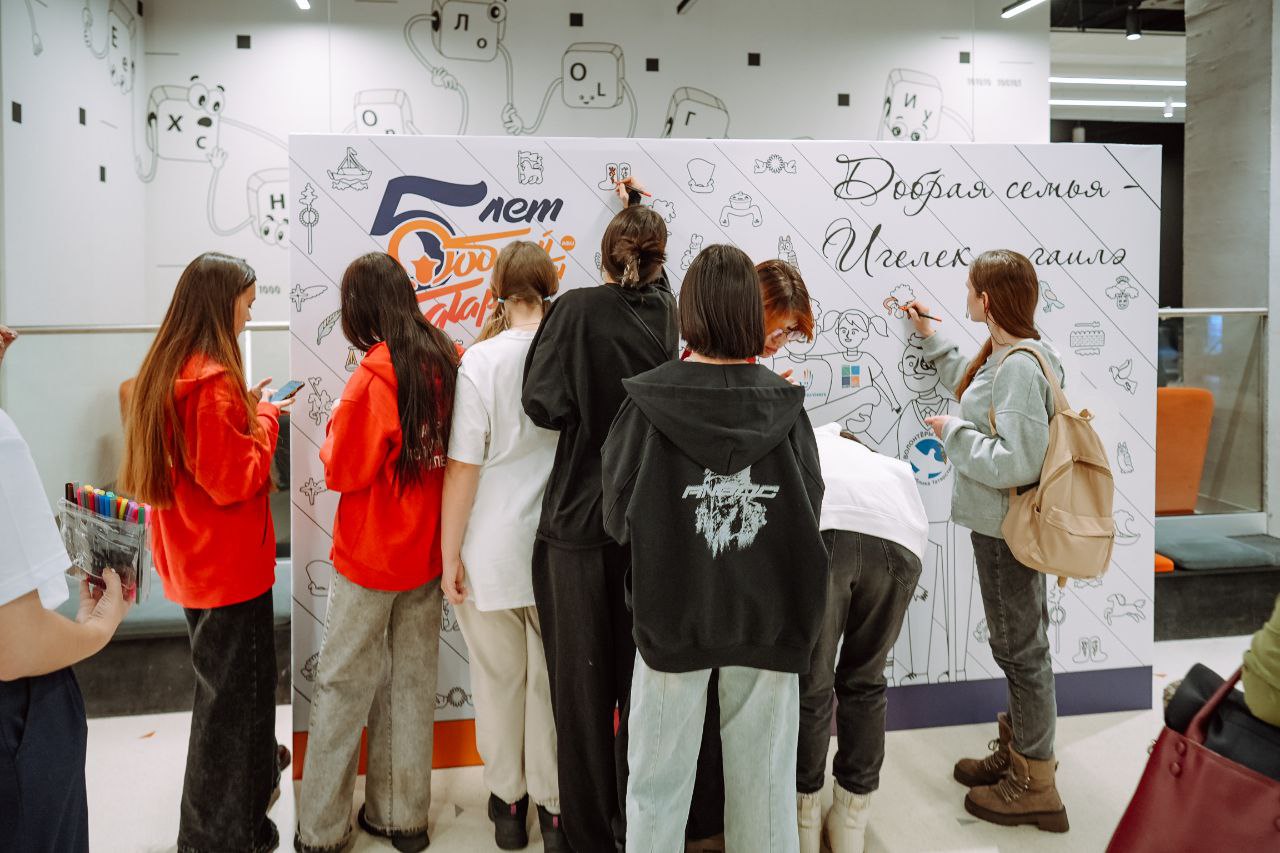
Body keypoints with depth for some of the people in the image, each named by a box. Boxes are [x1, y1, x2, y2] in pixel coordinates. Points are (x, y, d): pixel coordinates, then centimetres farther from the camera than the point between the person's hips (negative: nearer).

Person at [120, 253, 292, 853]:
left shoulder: (168, 369, 5)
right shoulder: (213, 380, -24)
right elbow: (235, 480, -24)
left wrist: (248, 409, 4)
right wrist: (265, 418, -11)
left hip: (192, 556, 10)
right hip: (228, 563, -10)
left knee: (224, 673, 28)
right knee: (233, 684, 6)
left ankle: (253, 761, 51)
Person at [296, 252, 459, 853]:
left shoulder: (374, 376, -19)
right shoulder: (448, 362, -2)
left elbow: (341, 471, -14)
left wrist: (331, 434, 4)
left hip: (369, 559, -5)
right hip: (428, 554, 6)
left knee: (342, 689, 8)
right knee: (412, 682, 15)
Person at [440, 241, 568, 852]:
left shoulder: (480, 361, -15)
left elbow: (462, 469, -13)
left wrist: (449, 555, -4)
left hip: (492, 551, -2)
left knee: (499, 679, 16)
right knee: (553, 679, 16)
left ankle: (508, 801, 33)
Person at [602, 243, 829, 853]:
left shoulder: (648, 402, -14)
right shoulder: (784, 406, -9)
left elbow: (618, 517, -8)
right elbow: (810, 513, -3)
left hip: (673, 614, -1)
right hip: (767, 618, 2)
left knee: (658, 782, 13)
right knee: (763, 781, 17)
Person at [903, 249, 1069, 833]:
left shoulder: (1019, 367, -24)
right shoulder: (1001, 356, 6)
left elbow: (1016, 463, -31)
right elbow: (971, 391, 29)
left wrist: (952, 432, -18)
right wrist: (929, 337, 29)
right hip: (999, 524, 10)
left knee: (1020, 648, 4)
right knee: (1018, 641, 21)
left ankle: (1034, 786, 21)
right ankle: (1019, 752, 39)